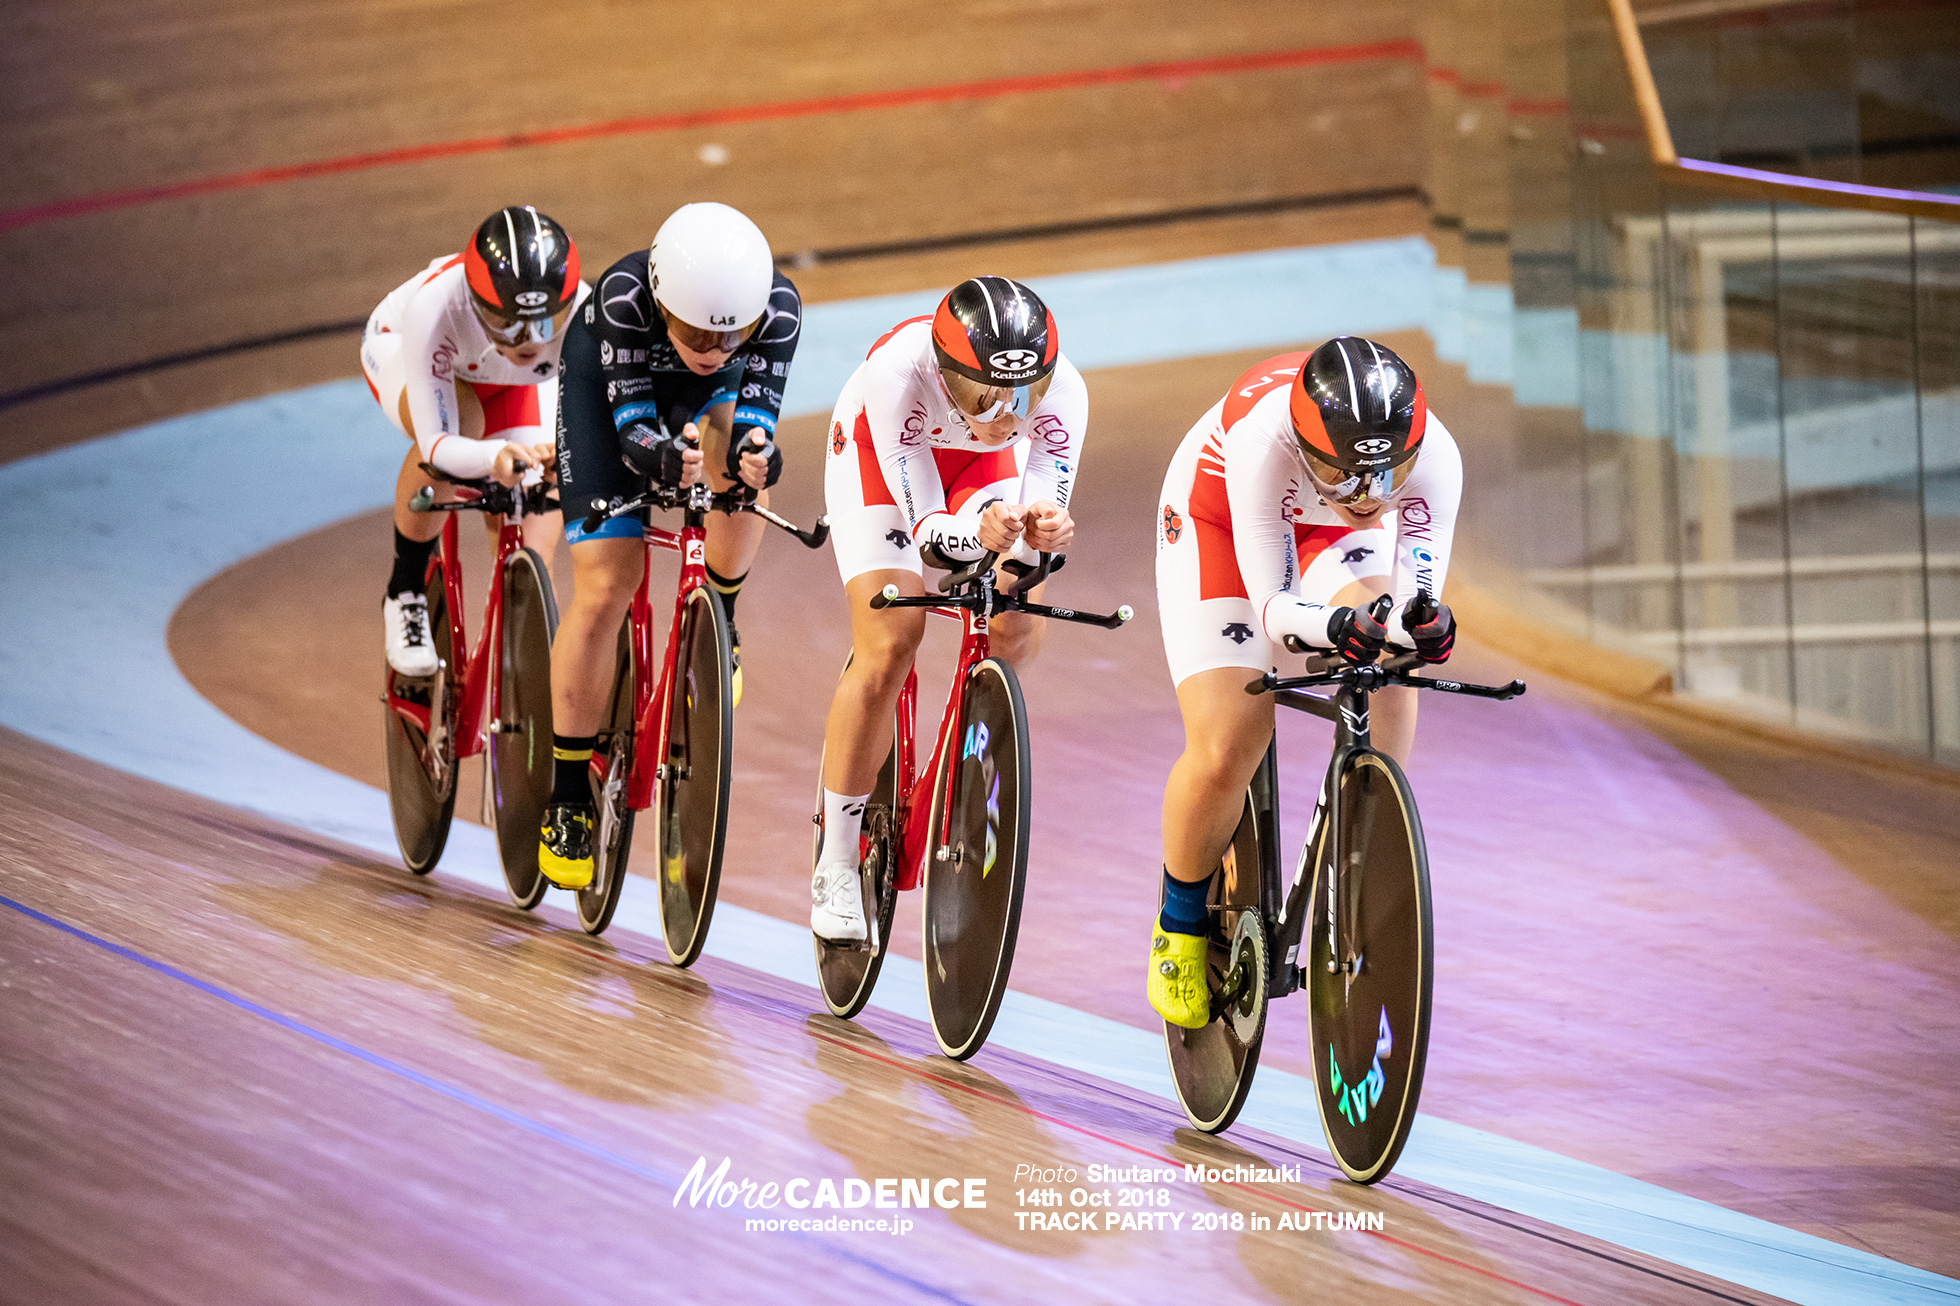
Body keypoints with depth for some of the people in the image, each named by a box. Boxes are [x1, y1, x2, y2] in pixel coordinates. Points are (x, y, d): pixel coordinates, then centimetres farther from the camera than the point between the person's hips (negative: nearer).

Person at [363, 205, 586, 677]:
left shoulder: (582, 314, -41)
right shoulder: (434, 307, -46)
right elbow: (436, 443, -47)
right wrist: (494, 456, -69)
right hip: (399, 349, -3)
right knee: (457, 423, -33)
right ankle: (405, 596, -11)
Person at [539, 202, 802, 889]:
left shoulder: (777, 304, -36)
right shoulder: (623, 294, -41)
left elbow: (756, 412, -33)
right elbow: (631, 423, -36)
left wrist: (753, 446, -56)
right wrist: (660, 452, -58)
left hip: (709, 399, 3)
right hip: (606, 386, -3)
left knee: (742, 467, -26)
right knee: (605, 587, -12)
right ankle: (567, 800, -1)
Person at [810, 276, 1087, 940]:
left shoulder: (1062, 390, -35)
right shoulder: (899, 373, -42)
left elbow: (1047, 515, -29)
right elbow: (925, 528, -38)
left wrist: (1042, 530, -52)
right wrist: (980, 531, -58)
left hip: (982, 467, 3)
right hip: (878, 455, -3)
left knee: (1016, 635, -16)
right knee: (889, 643, -18)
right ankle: (835, 870, -8)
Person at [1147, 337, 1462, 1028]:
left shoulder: (1433, 458, -35)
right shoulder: (1261, 441, -42)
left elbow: (1418, 597, -31)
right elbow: (1272, 604, -37)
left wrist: (1421, 621, -55)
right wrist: (1332, 624, -59)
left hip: (1330, 535, 2)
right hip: (1219, 522, -2)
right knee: (1224, 751, -16)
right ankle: (1180, 931, 12)